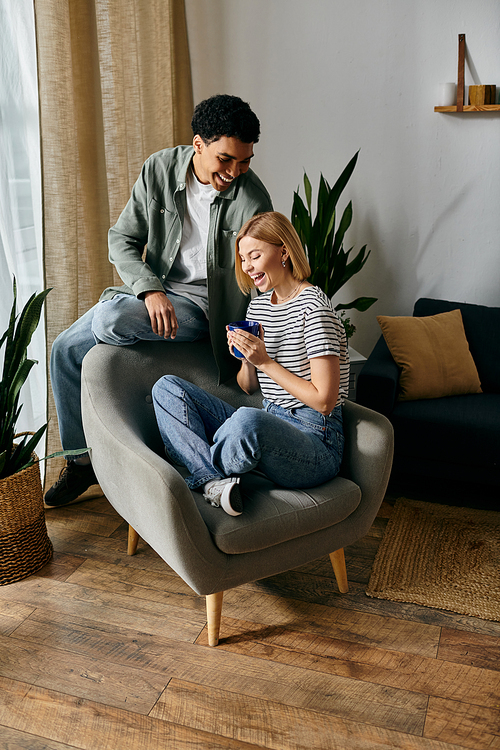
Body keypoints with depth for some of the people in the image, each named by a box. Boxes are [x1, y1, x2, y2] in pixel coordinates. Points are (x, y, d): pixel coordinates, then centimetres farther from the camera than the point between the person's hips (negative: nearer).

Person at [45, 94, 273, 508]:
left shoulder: (252, 201, -18)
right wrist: (150, 289, -21)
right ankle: (83, 459, 18)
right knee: (65, 349, 1)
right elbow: (122, 239, -3)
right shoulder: (159, 168, -7)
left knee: (109, 320, -30)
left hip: (202, 303, -5)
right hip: (151, 288, 5)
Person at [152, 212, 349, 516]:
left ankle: (202, 473, -8)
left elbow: (324, 400, -16)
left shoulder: (313, 307, -12)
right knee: (167, 387, -3)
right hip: (268, 426, 8)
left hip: (316, 443, -8)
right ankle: (215, 480, -23)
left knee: (247, 419, -42)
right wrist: (247, 358, -5)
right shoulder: (258, 305, 12)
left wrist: (266, 362, -14)